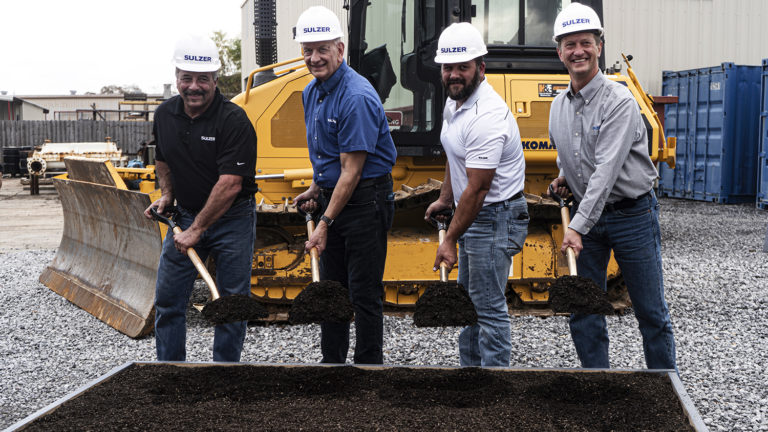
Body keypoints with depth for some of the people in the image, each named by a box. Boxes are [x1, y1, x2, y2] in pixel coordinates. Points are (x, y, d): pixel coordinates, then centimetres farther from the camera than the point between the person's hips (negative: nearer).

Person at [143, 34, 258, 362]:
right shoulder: (165, 114, 0)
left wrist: (196, 230, -23)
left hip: (232, 218, -5)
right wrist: (166, 195, 6)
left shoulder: (233, 120, -20)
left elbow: (230, 184, -25)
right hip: (185, 214, 5)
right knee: (167, 300, 6)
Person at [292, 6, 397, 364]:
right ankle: (332, 360, 26)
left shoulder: (357, 97, -21)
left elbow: (352, 170, -21)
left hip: (365, 200, -9)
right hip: (333, 196, 9)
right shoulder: (312, 92, 8)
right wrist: (315, 190, 10)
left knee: (364, 293, -3)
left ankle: (369, 365, 8)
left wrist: (325, 223, -20)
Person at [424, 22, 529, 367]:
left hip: (496, 218, -10)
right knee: (468, 301, 18)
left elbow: (478, 188, -25)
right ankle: (470, 368, 32)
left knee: (488, 306, -6)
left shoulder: (487, 117, -26)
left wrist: (450, 240, -21)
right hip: (473, 214, 10)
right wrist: (445, 199, 23)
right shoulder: (454, 102, 7)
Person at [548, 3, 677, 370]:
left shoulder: (618, 101, -16)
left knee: (651, 311, 3)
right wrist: (564, 177, 4)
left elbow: (607, 170, -25)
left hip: (631, 213, -6)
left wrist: (578, 226, -30)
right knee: (583, 309, 7)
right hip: (587, 214, 6)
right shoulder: (559, 106, 6)